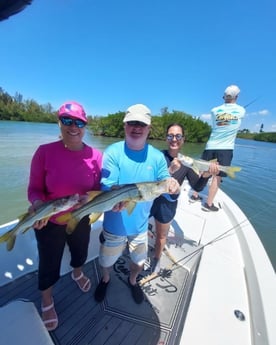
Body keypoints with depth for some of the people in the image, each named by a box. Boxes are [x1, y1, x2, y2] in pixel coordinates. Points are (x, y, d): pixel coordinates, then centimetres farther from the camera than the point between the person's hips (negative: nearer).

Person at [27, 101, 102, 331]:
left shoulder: (95, 156, -14)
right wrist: (37, 204, -33)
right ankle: (47, 301, 54)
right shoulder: (45, 152, -20)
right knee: (49, 264, 20)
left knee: (80, 253, 30)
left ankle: (77, 274, 67)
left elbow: (97, 190, -6)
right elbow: (34, 189, -13)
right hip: (49, 223, -2)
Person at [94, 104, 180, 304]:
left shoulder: (157, 157, -9)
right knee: (107, 260, 25)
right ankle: (105, 280, 61)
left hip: (140, 223, 3)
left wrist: (173, 187, -33)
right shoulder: (113, 152, -18)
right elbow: (108, 186, -23)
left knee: (139, 261, 26)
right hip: (115, 224, -2)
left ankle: (133, 281, 62)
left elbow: (165, 186, -10)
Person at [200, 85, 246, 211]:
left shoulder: (215, 110, 4)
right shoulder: (241, 110, 4)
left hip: (210, 146, 2)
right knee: (217, 177, 0)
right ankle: (208, 204, 3)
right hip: (226, 148, -2)